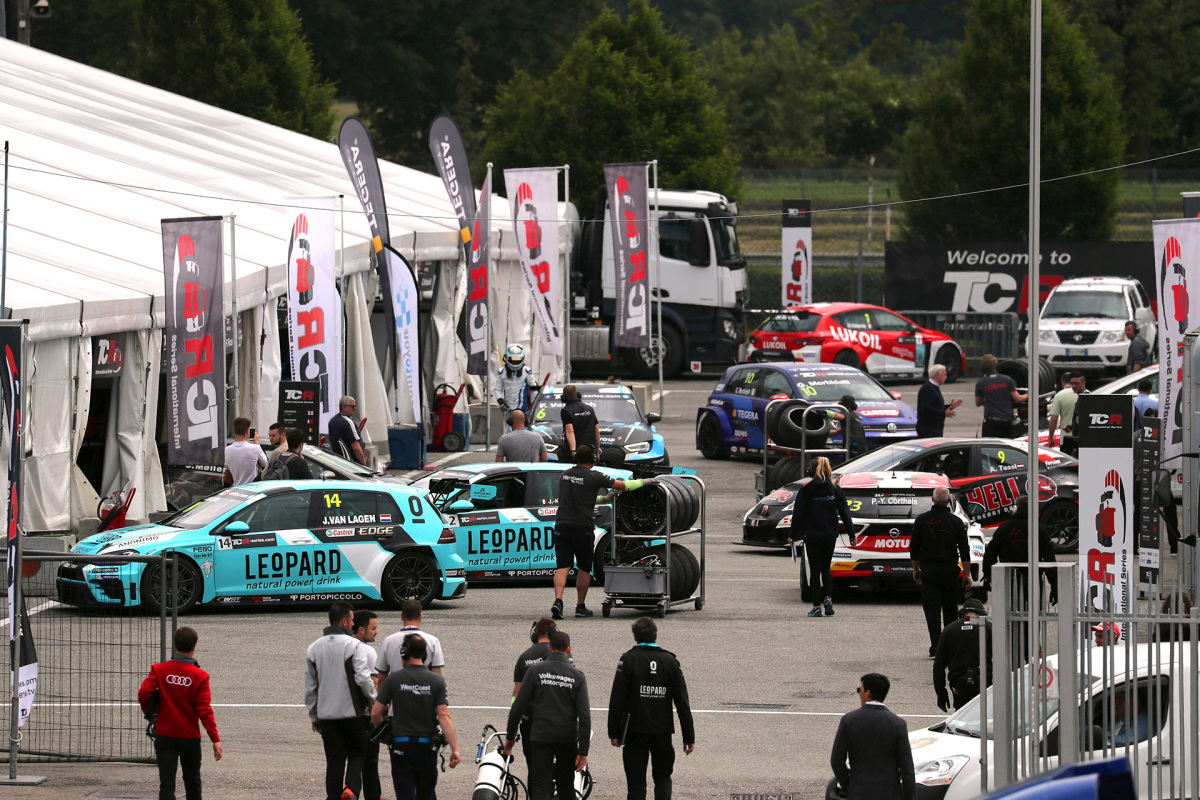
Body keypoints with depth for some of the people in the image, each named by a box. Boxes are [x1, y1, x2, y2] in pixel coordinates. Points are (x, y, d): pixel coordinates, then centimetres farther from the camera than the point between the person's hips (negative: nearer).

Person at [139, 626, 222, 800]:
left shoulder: (159, 670, -5)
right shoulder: (200, 676, -8)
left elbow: (144, 693, -15)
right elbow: (204, 710, -12)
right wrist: (215, 739, -10)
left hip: (164, 735, 0)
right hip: (190, 736, 0)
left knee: (166, 785, -3)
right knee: (192, 781, 19)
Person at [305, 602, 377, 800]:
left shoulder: (314, 648, 7)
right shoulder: (352, 645, -10)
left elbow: (310, 687, 10)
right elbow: (363, 679, -15)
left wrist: (314, 717, 17)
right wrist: (373, 702, 1)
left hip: (326, 714, 4)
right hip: (352, 711, -4)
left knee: (334, 761, 10)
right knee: (357, 753, 9)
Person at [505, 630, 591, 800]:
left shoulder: (535, 671, -3)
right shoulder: (577, 675, -1)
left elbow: (518, 707, -4)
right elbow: (584, 716, -6)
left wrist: (509, 736, 9)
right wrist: (583, 751, -4)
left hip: (542, 737, -1)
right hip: (568, 739, 1)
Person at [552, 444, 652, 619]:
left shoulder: (565, 475, 12)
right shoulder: (593, 477, -6)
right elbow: (623, 486, 2)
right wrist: (644, 482, 18)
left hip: (561, 527, 3)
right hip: (582, 529, -3)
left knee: (562, 567, -3)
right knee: (584, 569, 12)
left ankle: (558, 601, -23)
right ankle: (581, 607, 19)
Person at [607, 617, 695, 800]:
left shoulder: (628, 660, -6)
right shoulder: (670, 661, 2)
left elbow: (617, 700, -7)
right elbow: (682, 703, 2)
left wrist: (614, 732, 0)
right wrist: (689, 737, 7)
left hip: (635, 731, -2)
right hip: (663, 731, 2)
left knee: (636, 781, 3)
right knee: (663, 778, 15)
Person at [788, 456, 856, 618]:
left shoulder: (806, 489, -6)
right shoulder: (835, 489, 1)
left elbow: (798, 514, -5)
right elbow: (844, 513, 2)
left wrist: (793, 535, 1)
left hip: (812, 536, -2)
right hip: (830, 535, 2)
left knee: (815, 570, 4)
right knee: (826, 568, 17)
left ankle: (816, 606, 0)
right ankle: (828, 598, -4)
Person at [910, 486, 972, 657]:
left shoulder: (922, 520, -2)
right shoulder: (956, 522, -2)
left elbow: (914, 547, 4)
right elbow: (964, 550, -2)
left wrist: (915, 569, 16)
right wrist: (967, 574, 3)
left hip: (928, 569, -1)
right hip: (950, 570, 1)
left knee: (931, 608, -2)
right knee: (950, 609, 11)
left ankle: (936, 647, -12)